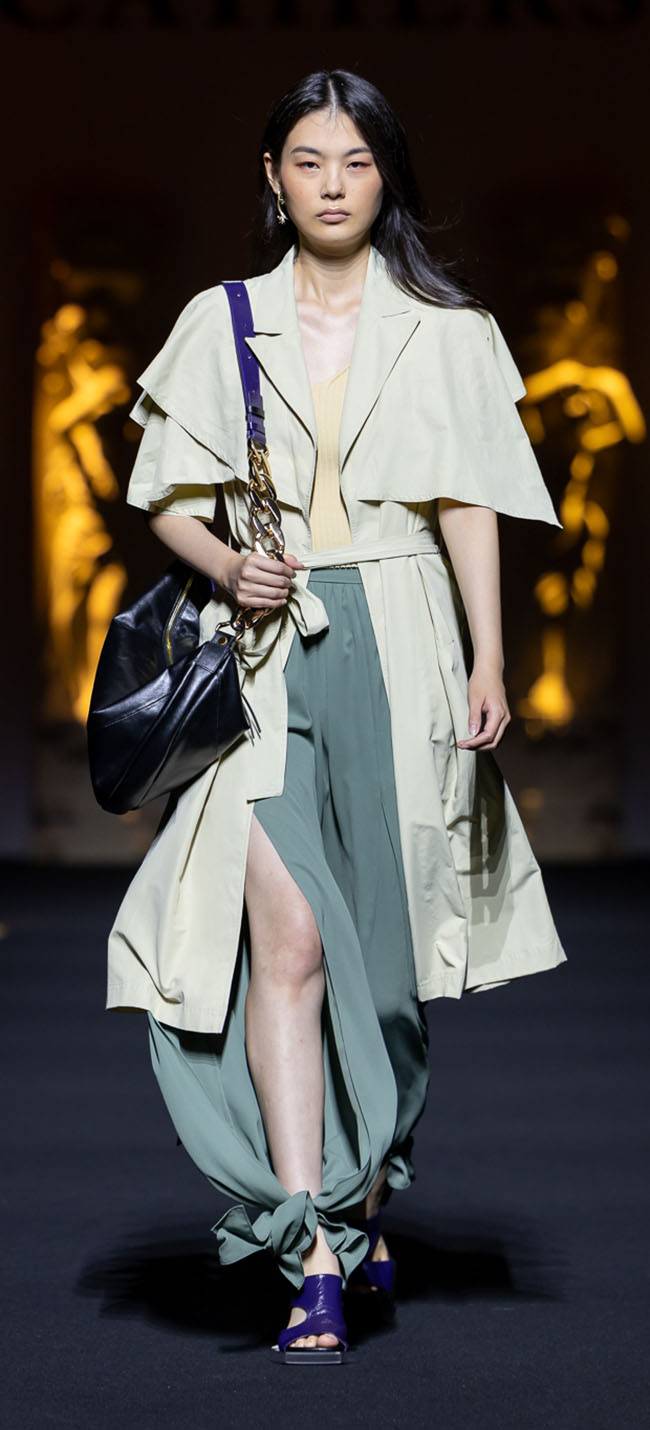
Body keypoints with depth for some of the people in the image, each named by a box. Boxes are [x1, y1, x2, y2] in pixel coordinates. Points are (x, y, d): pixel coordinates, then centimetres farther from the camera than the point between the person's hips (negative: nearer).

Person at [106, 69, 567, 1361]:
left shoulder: (445, 331, 7)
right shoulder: (220, 324, 9)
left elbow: (469, 506, 4)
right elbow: (171, 496, 10)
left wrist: (490, 661, -3)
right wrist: (226, 562, -11)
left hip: (400, 646, 0)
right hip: (268, 652, 0)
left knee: (383, 939, 6)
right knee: (286, 936, -12)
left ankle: (363, 1198, 27)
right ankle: (314, 1253, -14)